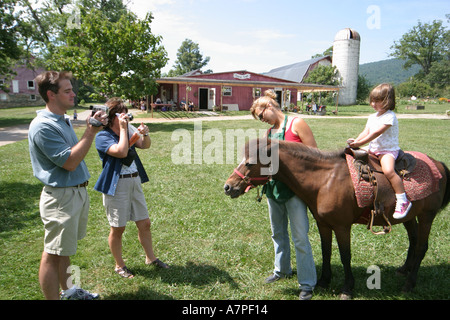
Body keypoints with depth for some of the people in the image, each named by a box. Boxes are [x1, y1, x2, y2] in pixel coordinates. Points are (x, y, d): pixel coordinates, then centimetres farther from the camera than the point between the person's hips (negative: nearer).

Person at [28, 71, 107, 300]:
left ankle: (68, 290, 38)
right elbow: (69, 162, -23)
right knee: (53, 254, 3)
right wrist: (90, 132, -21)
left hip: (78, 192, 10)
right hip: (60, 197, -10)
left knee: (65, 249, 23)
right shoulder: (43, 126, -19)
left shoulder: (65, 120, 11)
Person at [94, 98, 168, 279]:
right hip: (116, 185, -6)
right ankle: (119, 265, 25)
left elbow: (145, 145, 6)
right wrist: (123, 129, -21)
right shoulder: (103, 136, -12)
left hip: (135, 182, 7)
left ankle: (150, 258, 30)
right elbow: (121, 152, -28)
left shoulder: (129, 132, 10)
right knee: (118, 228, 7)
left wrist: (145, 134, -14)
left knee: (144, 223, 13)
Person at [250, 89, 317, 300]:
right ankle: (282, 270, 39)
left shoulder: (297, 124, -8)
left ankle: (307, 283, 12)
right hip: (274, 187, 7)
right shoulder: (269, 132, 10)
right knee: (278, 233, 19)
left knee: (300, 237, -2)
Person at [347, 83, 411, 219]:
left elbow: (376, 133, -21)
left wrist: (359, 143, -25)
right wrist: (356, 140, -14)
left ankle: (403, 201, -21)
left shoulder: (390, 116, -12)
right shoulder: (372, 117, 15)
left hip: (388, 149, -9)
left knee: (388, 171, -30)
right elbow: (366, 132, 6)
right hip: (373, 150, 9)